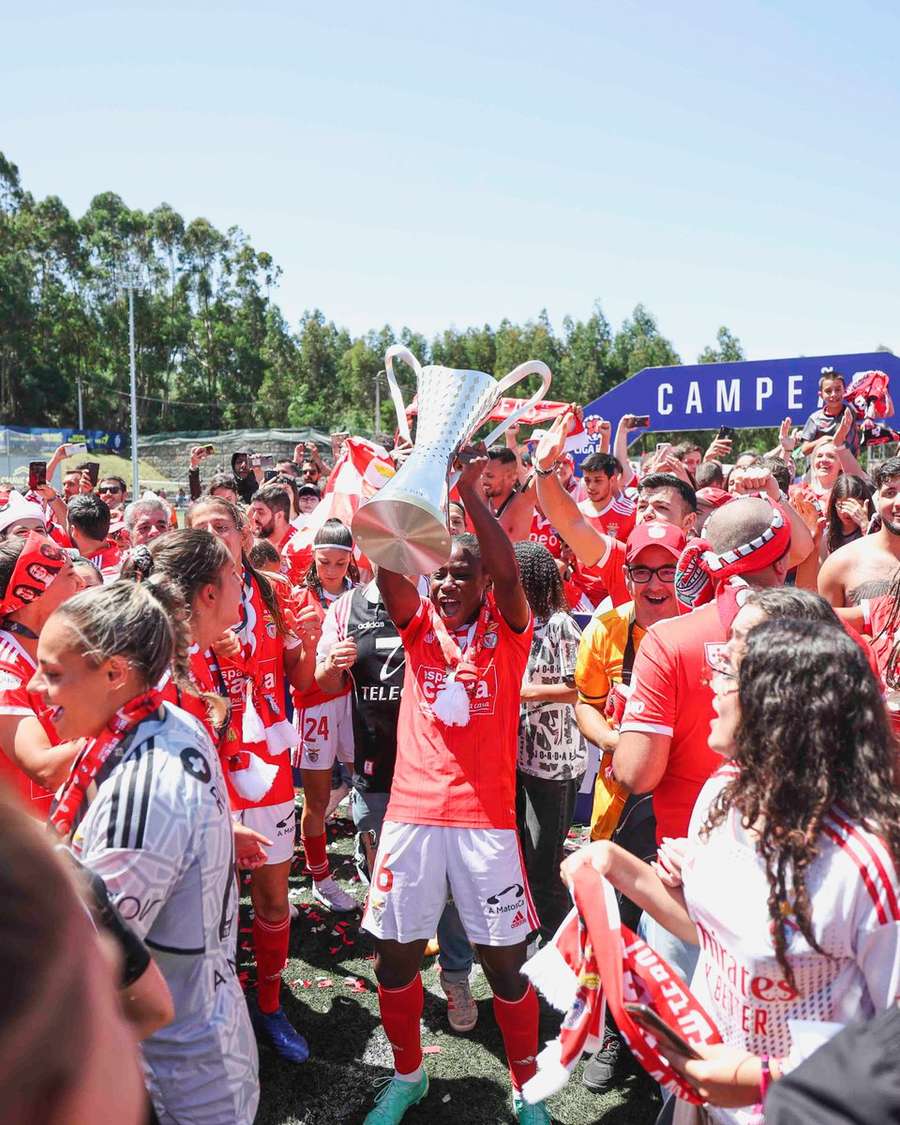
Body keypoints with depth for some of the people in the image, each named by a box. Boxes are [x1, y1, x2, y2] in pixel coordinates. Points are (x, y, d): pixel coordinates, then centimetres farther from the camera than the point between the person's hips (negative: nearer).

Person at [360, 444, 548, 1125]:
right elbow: (386, 565, -8)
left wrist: (471, 493, -25)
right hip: (411, 814, 3)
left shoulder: (507, 630, 1)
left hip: (487, 819, -2)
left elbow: (509, 572, -18)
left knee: (506, 959, 5)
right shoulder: (420, 626, 7)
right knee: (395, 953, 10)